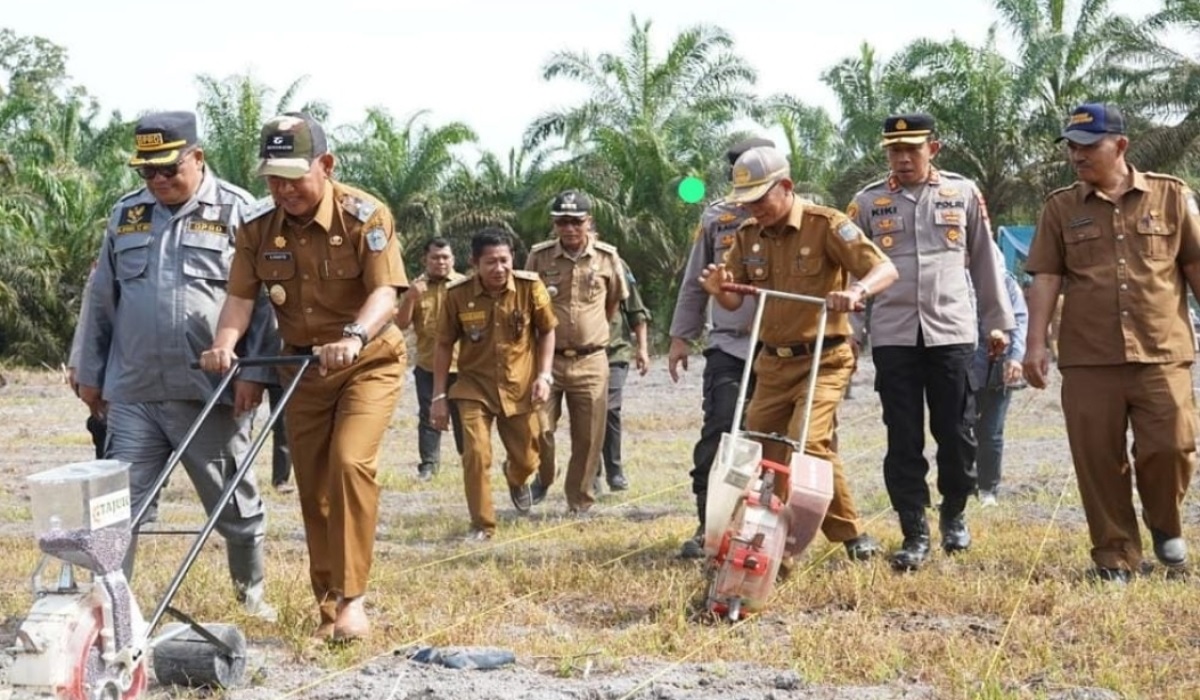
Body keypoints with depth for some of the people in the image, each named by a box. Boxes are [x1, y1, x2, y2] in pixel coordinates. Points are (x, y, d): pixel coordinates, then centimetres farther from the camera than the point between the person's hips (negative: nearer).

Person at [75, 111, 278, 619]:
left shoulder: (238, 212, -4)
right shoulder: (126, 214, 10)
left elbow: (265, 299, -6)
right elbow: (101, 299, 16)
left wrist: (254, 371, -13)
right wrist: (90, 372, 16)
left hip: (211, 393, -3)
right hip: (133, 393, 3)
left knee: (235, 504, 12)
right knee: (120, 504, -1)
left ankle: (252, 590, 33)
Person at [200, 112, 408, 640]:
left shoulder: (365, 216, -18)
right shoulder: (257, 225, -6)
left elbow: (385, 291, -27)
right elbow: (240, 295, -9)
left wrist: (353, 337, -45)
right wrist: (226, 344, -29)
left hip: (369, 362, -5)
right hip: (301, 366, 5)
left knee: (350, 462, -22)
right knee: (312, 484, 7)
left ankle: (351, 598, -16)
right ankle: (327, 604, 18)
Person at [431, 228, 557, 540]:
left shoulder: (530, 286, -15)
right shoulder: (457, 294, -15)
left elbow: (547, 332, 2)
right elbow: (444, 345, -2)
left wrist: (544, 375, -8)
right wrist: (439, 397, -2)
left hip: (520, 387, 1)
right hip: (475, 387, -1)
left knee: (527, 460, 12)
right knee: (476, 454, -16)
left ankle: (516, 478, 51)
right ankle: (482, 525, 1)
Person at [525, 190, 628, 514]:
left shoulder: (606, 258, 0)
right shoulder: (539, 257, -2)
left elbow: (615, 300, 17)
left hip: (590, 362, 1)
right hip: (547, 358, -1)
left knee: (588, 438, 4)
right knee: (538, 428, -8)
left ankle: (580, 503, 17)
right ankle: (541, 480, 21)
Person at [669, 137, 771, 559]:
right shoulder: (716, 219, 7)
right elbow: (694, 283, 13)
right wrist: (681, 336, 10)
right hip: (729, 347, 0)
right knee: (718, 434, -9)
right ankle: (707, 527, -4)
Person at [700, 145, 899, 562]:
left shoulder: (825, 225, -12)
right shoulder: (747, 236, 5)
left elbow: (885, 269, -18)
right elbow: (734, 301, 10)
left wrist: (857, 291, -39)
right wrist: (718, 289, -14)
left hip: (822, 360, -6)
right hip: (772, 362, 6)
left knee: (806, 442, -20)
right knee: (758, 449, 6)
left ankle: (852, 536, -8)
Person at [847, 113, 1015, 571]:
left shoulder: (963, 194, 6)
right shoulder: (869, 202, 5)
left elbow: (984, 262, 11)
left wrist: (998, 322, 13)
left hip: (951, 332, 0)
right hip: (893, 336, 0)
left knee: (957, 434, 5)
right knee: (903, 440, 1)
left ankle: (954, 515, 27)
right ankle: (915, 535, 7)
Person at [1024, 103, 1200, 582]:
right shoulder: (1060, 207, 7)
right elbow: (1045, 278, 5)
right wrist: (1035, 344, -4)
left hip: (1161, 353, -1)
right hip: (1088, 359, 1)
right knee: (1098, 460, 1)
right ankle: (1115, 555, 13)